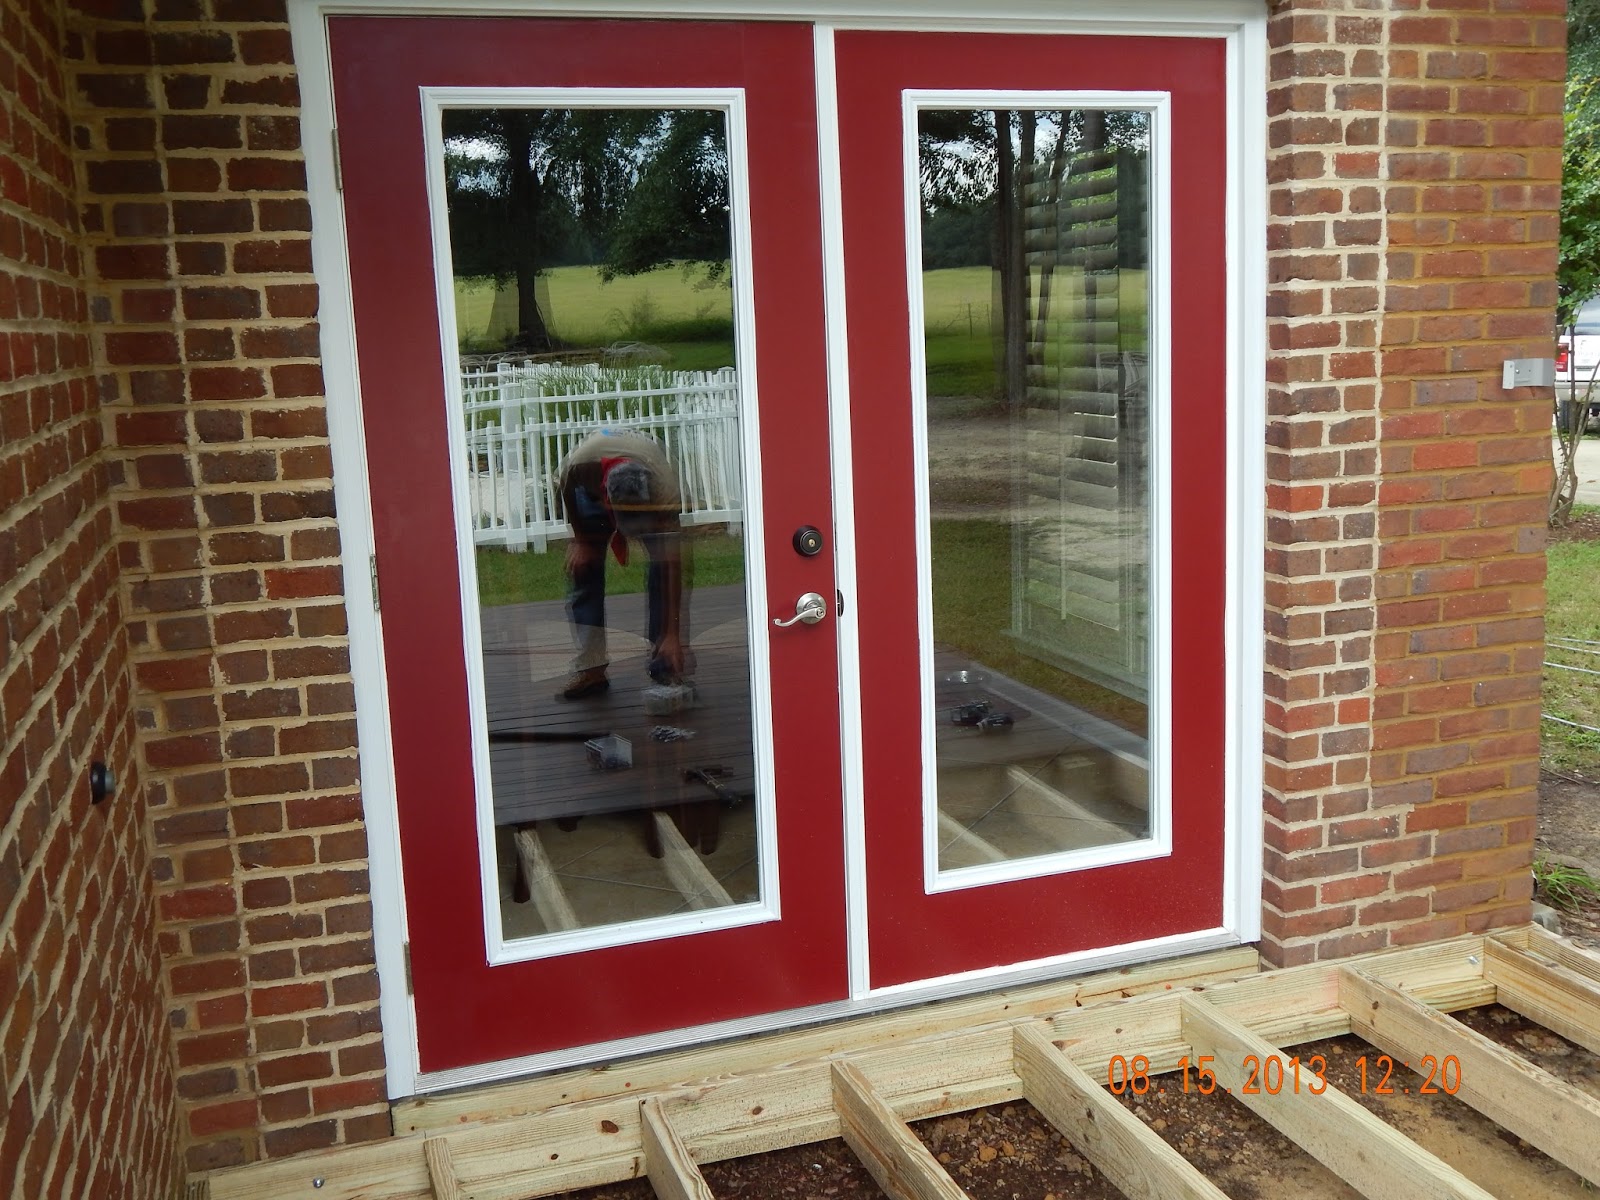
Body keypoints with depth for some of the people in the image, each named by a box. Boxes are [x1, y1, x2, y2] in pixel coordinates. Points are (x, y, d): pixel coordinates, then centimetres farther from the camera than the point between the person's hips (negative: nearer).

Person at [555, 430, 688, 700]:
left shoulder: (666, 488, -44)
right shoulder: (580, 463, -43)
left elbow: (672, 565, -41)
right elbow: (566, 485, -14)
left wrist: (673, 635, -43)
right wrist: (580, 539, -8)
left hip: (651, 494, -1)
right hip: (591, 488, 2)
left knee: (664, 570, -18)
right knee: (582, 566, -10)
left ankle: (665, 664, -11)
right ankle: (590, 668, -7)